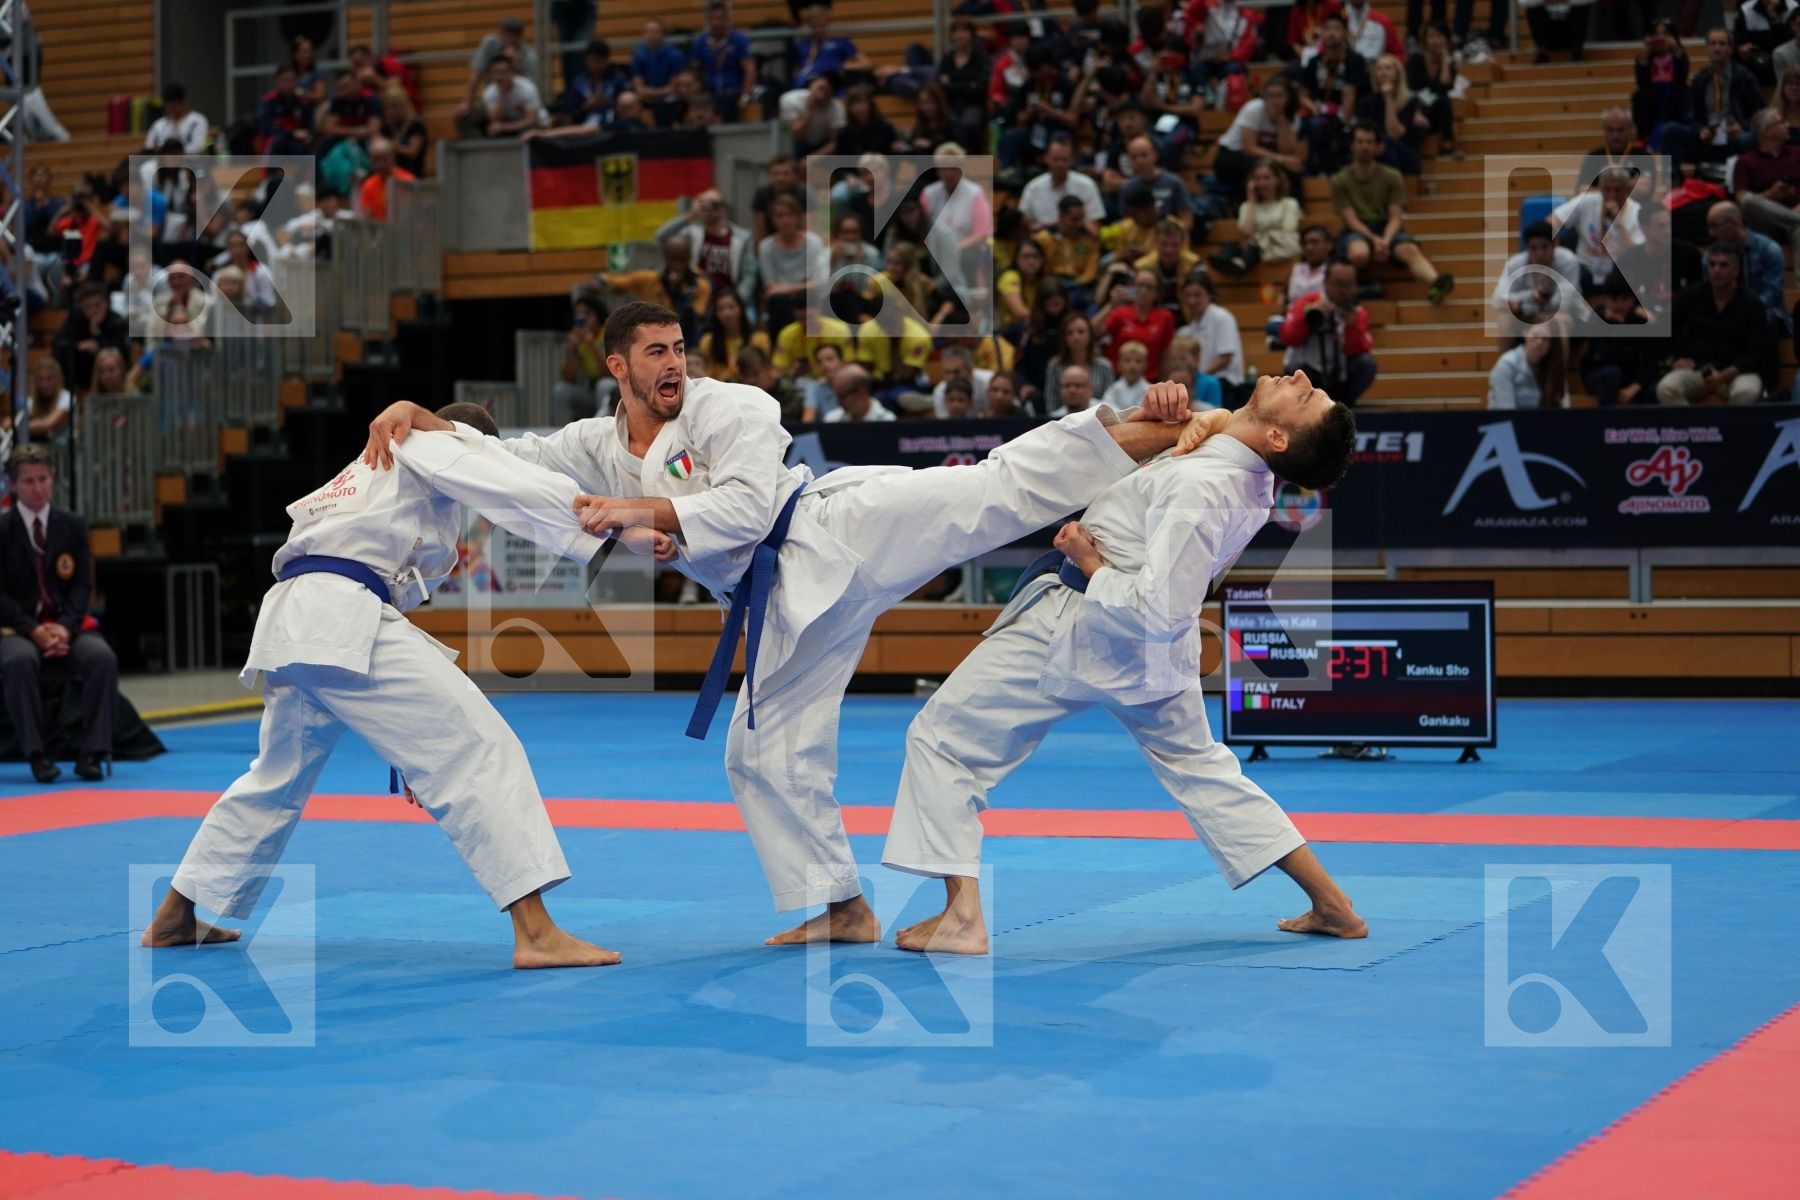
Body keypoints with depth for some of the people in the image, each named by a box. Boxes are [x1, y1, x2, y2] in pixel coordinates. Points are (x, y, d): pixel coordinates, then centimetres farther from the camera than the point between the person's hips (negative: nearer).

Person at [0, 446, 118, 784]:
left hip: (67, 623, 2)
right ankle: (36, 755, -28)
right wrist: (34, 630, -18)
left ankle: (92, 753, -22)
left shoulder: (72, 525, 7)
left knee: (103, 658, -28)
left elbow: (82, 584, 4)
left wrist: (65, 627, -13)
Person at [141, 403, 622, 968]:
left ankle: (173, 918, 41)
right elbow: (517, 489, -6)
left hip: (288, 624, 9)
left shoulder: (372, 473, 36)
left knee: (277, 780, 29)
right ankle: (536, 933, -23)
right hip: (342, 620, -9)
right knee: (479, 751, -12)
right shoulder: (431, 442, 11)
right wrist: (620, 531, -6)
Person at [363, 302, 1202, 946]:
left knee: (998, 485, -26)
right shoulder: (595, 450, 13)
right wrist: (419, 420, -7)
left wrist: (646, 511, -22)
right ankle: (843, 909, 15)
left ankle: (1133, 436, -30)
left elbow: (744, 506, -16)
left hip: (836, 531, -6)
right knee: (763, 755, 6)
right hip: (785, 603, 6)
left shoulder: (728, 407, -4)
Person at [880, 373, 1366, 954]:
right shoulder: (1253, 477, -6)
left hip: (1077, 627, -8)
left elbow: (1157, 610, -32)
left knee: (943, 737, 2)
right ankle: (1331, 905, 21)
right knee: (1198, 765, 22)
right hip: (1155, 653, 8)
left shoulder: (1199, 489, -30)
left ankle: (962, 917, -3)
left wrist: (1090, 563, -17)